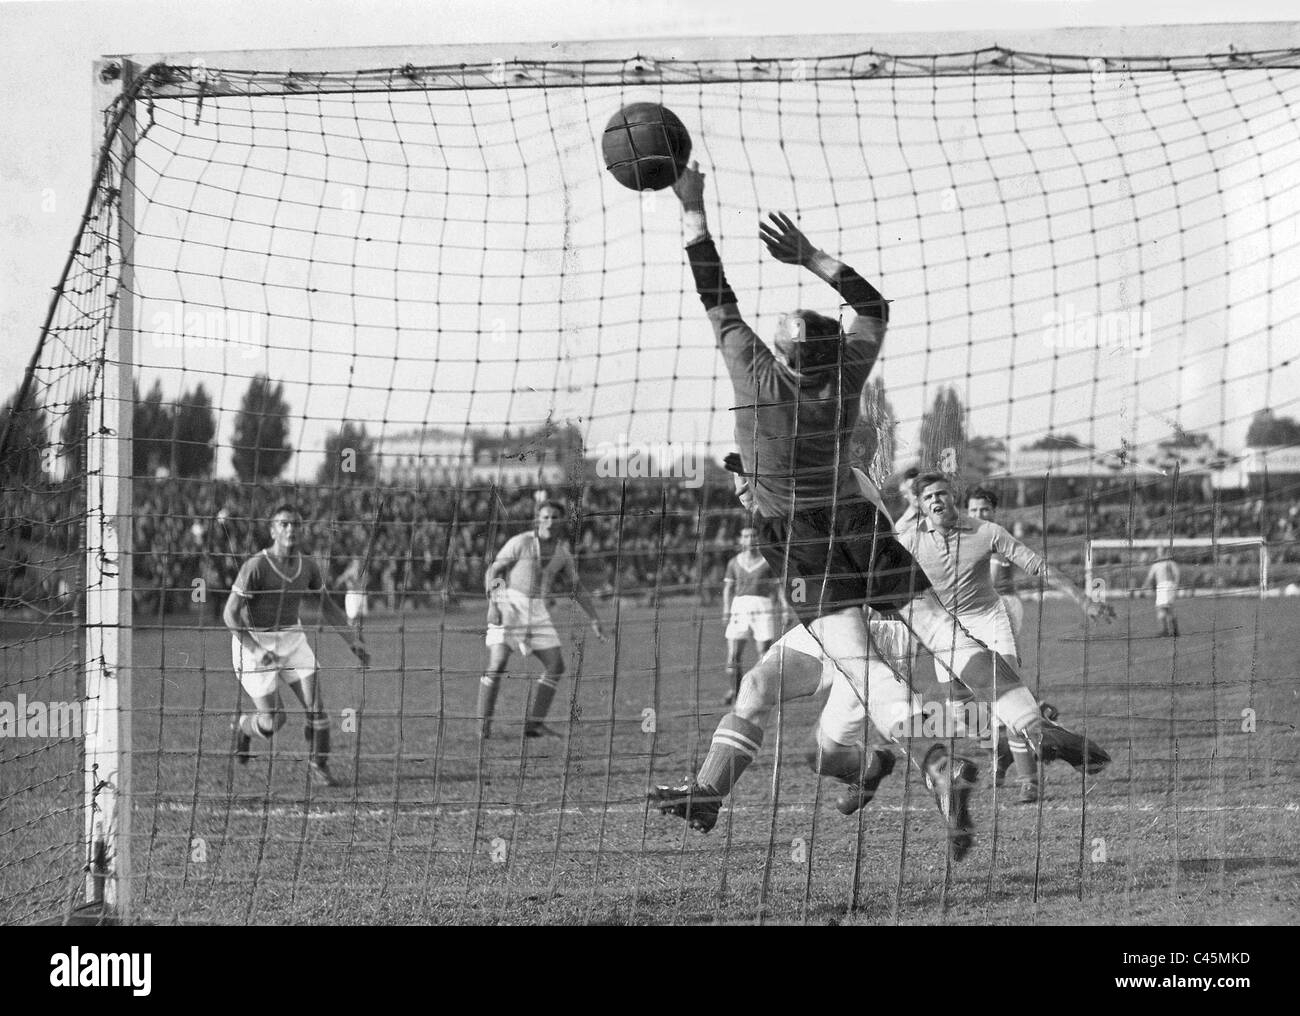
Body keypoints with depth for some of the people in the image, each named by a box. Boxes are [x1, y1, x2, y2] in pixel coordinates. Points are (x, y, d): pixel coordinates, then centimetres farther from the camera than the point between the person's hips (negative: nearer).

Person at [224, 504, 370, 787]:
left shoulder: (307, 565, -4)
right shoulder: (256, 566, -22)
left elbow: (327, 606, 10)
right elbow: (231, 614, -21)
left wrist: (353, 640, 2)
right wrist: (255, 650, -30)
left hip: (292, 639, 5)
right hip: (254, 642, -5)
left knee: (316, 705, -8)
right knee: (274, 720, -5)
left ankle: (318, 766, 9)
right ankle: (242, 726, 30)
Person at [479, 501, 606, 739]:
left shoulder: (563, 552, 7)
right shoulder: (521, 543, -8)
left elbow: (577, 588, 16)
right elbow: (492, 571, -5)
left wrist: (595, 619, 10)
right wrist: (493, 604, -17)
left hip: (537, 612, 5)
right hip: (508, 605, -5)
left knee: (556, 666, -2)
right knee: (497, 663, -16)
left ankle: (534, 723, 5)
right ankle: (484, 726, -9)